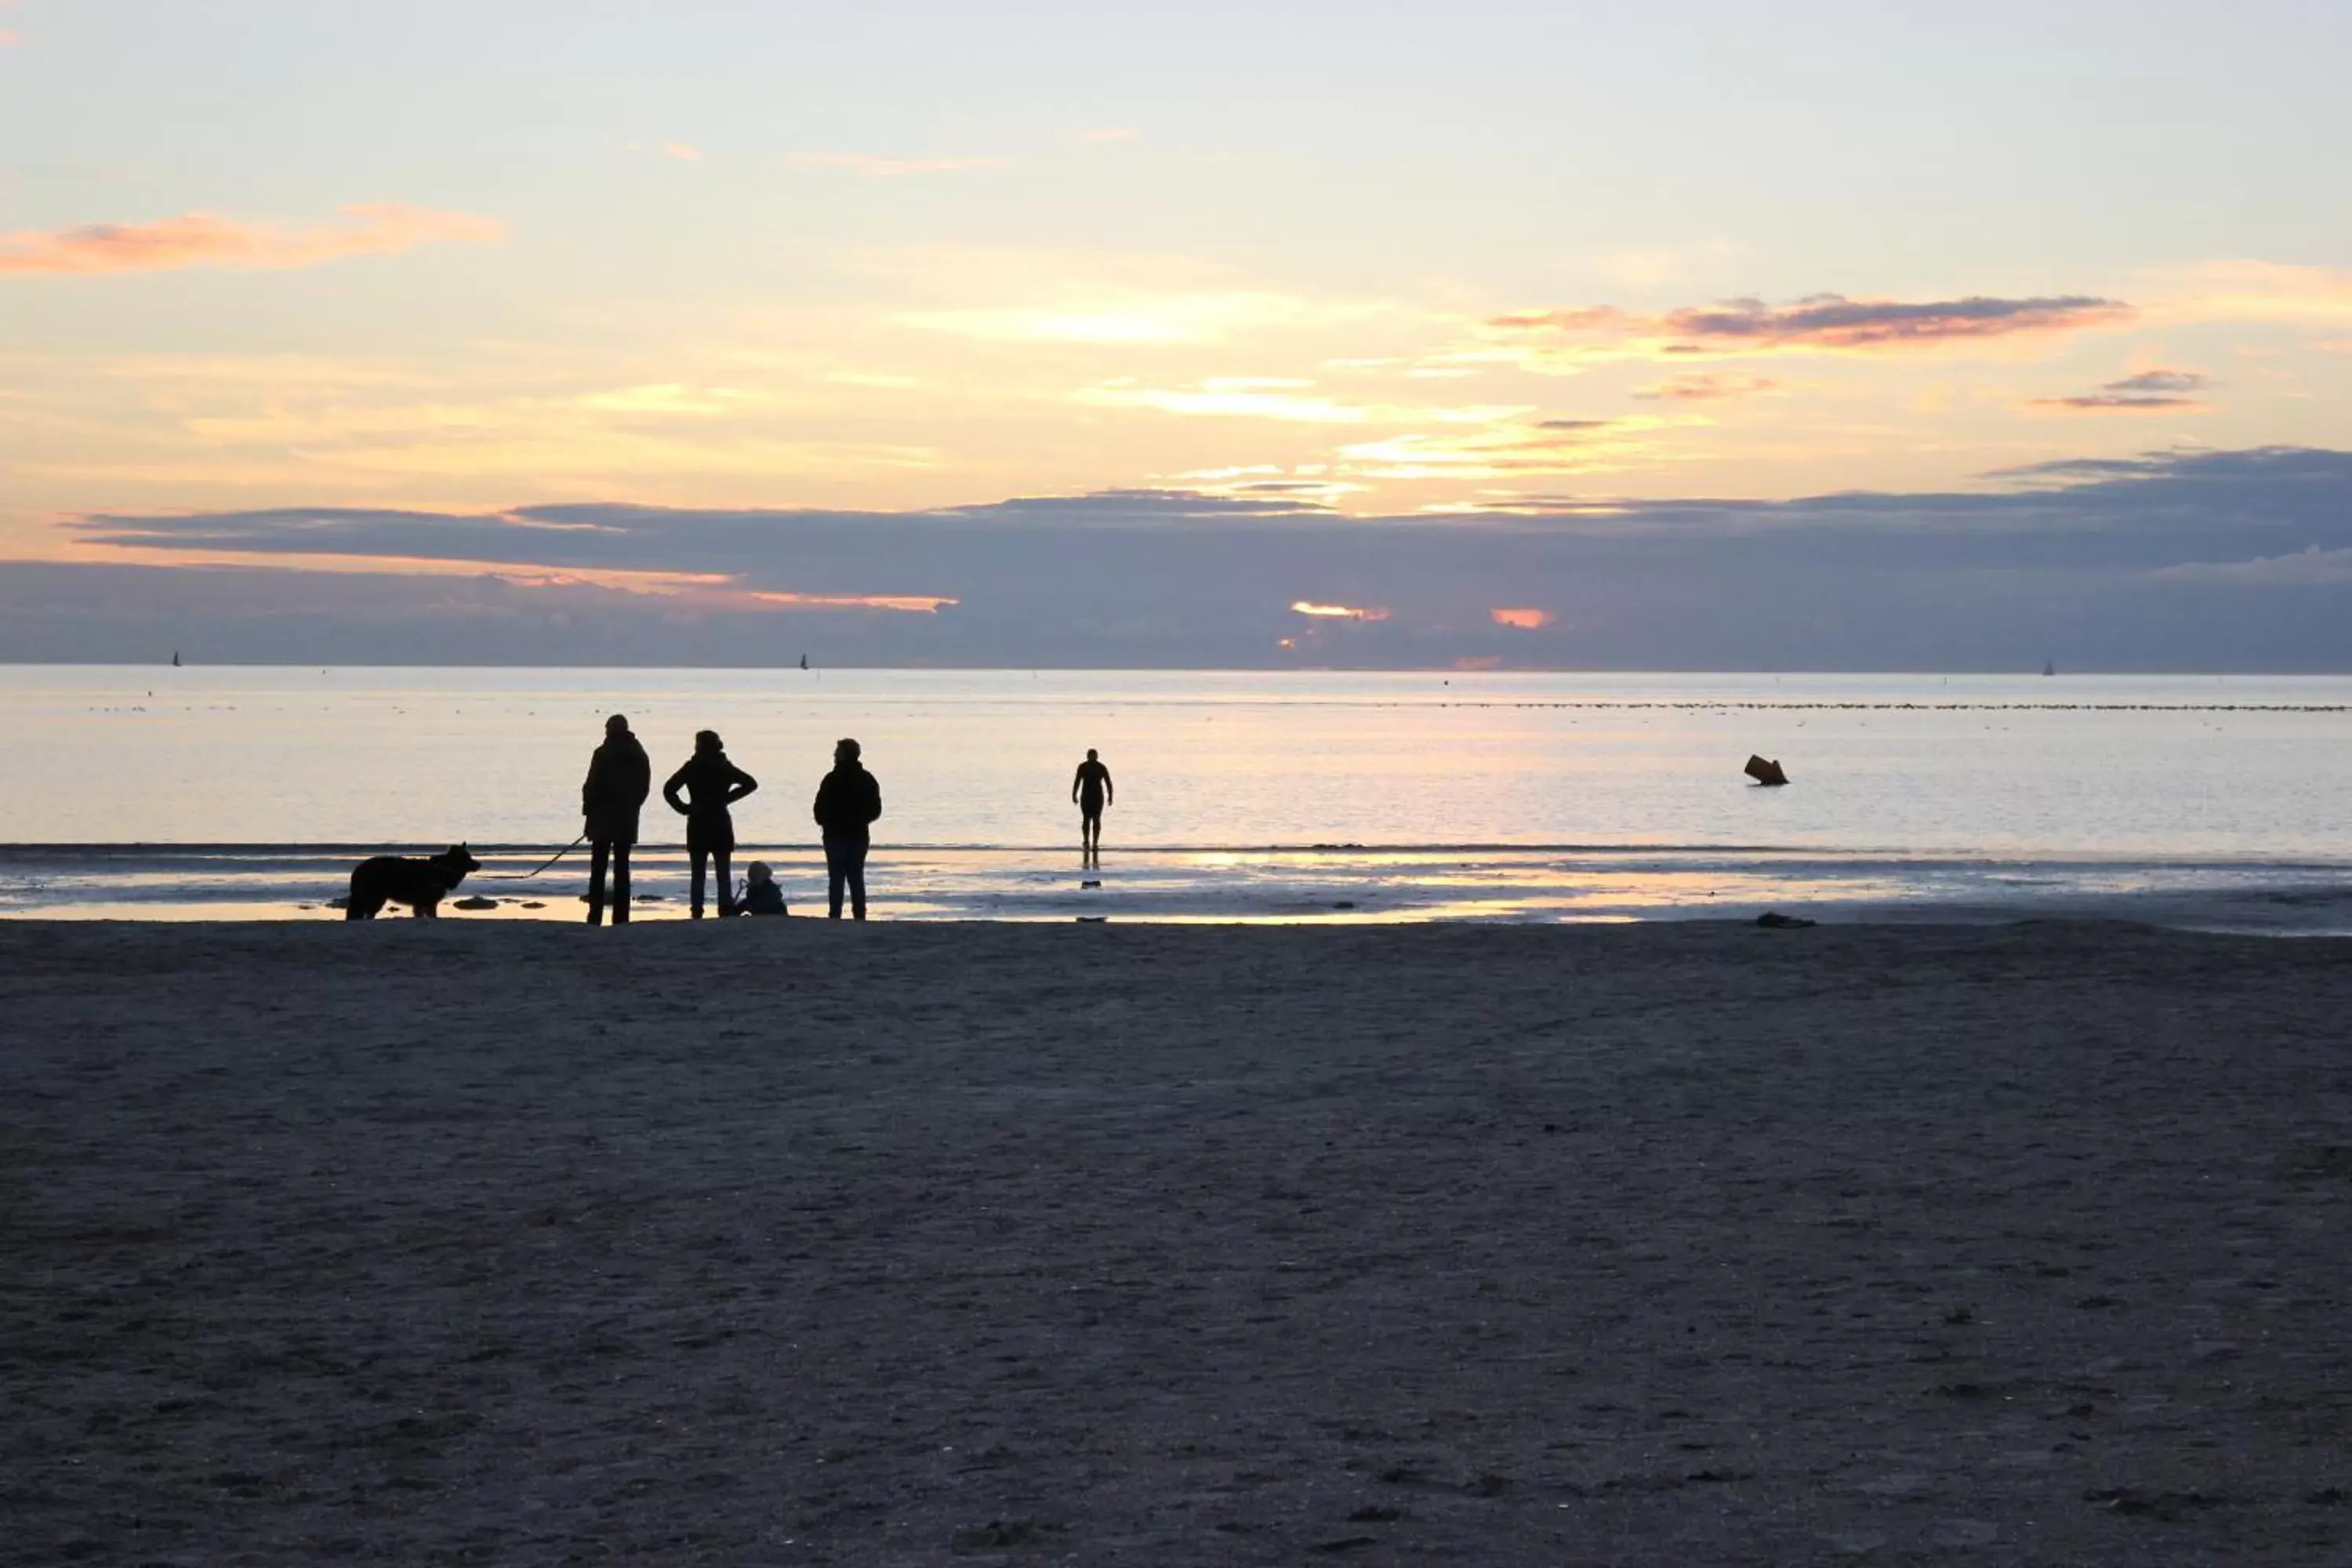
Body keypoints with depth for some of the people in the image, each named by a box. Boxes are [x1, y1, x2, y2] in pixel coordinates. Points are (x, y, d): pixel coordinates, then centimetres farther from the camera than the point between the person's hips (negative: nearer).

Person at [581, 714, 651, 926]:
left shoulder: (603, 754, -10)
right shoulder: (640, 756, 7)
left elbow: (592, 785, -11)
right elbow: (645, 787, 10)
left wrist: (587, 807, 3)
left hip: (603, 818, -4)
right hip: (628, 820, 4)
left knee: (598, 868, 0)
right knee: (622, 868, 7)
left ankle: (595, 916, -5)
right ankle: (621, 916, 3)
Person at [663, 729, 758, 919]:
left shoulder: (692, 767, -6)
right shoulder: (725, 767, 3)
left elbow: (669, 790, -13)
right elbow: (750, 783, 2)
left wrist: (683, 808, -2)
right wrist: (727, 798, 3)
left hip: (698, 825, -2)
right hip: (721, 824, 2)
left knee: (698, 874, 4)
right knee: (723, 873, 6)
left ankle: (697, 912, -1)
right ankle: (726, 911, 0)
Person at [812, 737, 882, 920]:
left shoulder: (833, 779, -12)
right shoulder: (867, 779, 4)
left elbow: (820, 809, -11)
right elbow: (875, 811, 7)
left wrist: (824, 822, 8)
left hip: (836, 835, -5)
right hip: (859, 835, 5)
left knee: (836, 878, -2)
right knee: (857, 878, 8)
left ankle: (835, 917, -7)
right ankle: (860, 917, 4)